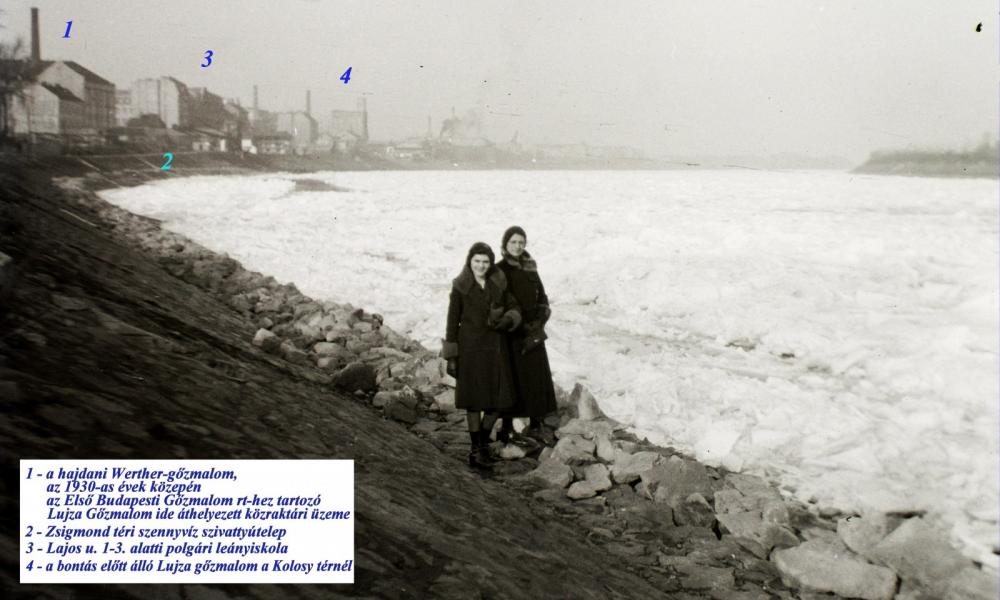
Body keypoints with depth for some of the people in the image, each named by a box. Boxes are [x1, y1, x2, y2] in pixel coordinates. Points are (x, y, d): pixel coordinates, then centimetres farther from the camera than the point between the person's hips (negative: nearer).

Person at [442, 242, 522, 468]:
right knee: (474, 399, 1)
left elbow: (515, 310, 6)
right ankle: (476, 450, 15)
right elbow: (453, 321, -3)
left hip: (496, 347, 4)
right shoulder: (460, 286, -6)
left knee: (498, 399, 4)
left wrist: (505, 320, -17)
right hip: (470, 347, -4)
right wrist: (450, 356, -4)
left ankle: (484, 440, 27)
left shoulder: (499, 283, 3)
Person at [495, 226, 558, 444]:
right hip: (510, 335, -4)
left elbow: (543, 301, 8)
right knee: (511, 379, 0)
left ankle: (536, 424, 17)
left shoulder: (530, 269, 8)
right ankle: (507, 426, 11)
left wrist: (536, 329, -4)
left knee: (537, 377, 6)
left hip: (533, 334, 4)